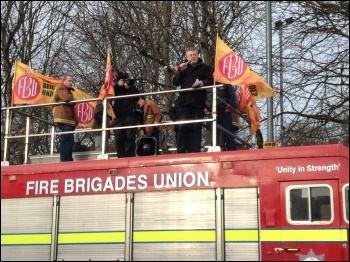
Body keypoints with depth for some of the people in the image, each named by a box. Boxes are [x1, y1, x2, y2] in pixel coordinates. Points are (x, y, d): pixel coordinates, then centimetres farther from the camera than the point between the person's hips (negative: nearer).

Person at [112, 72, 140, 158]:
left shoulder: (132, 89, 13)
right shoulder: (116, 89, 19)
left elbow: (137, 97, -4)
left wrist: (129, 87, -8)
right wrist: (117, 85, -8)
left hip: (130, 116, -2)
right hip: (118, 117, 2)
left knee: (130, 137, -10)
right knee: (119, 138, -4)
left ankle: (130, 157, -11)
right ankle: (121, 158, -3)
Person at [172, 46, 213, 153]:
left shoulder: (205, 67, 14)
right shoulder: (183, 67, 21)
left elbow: (211, 80, 5)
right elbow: (175, 82, 12)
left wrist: (203, 83, -16)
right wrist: (180, 71, -3)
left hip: (198, 101, -2)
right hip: (184, 100, 2)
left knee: (196, 126, -4)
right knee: (182, 126, -6)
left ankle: (195, 151, -4)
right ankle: (181, 151, -6)